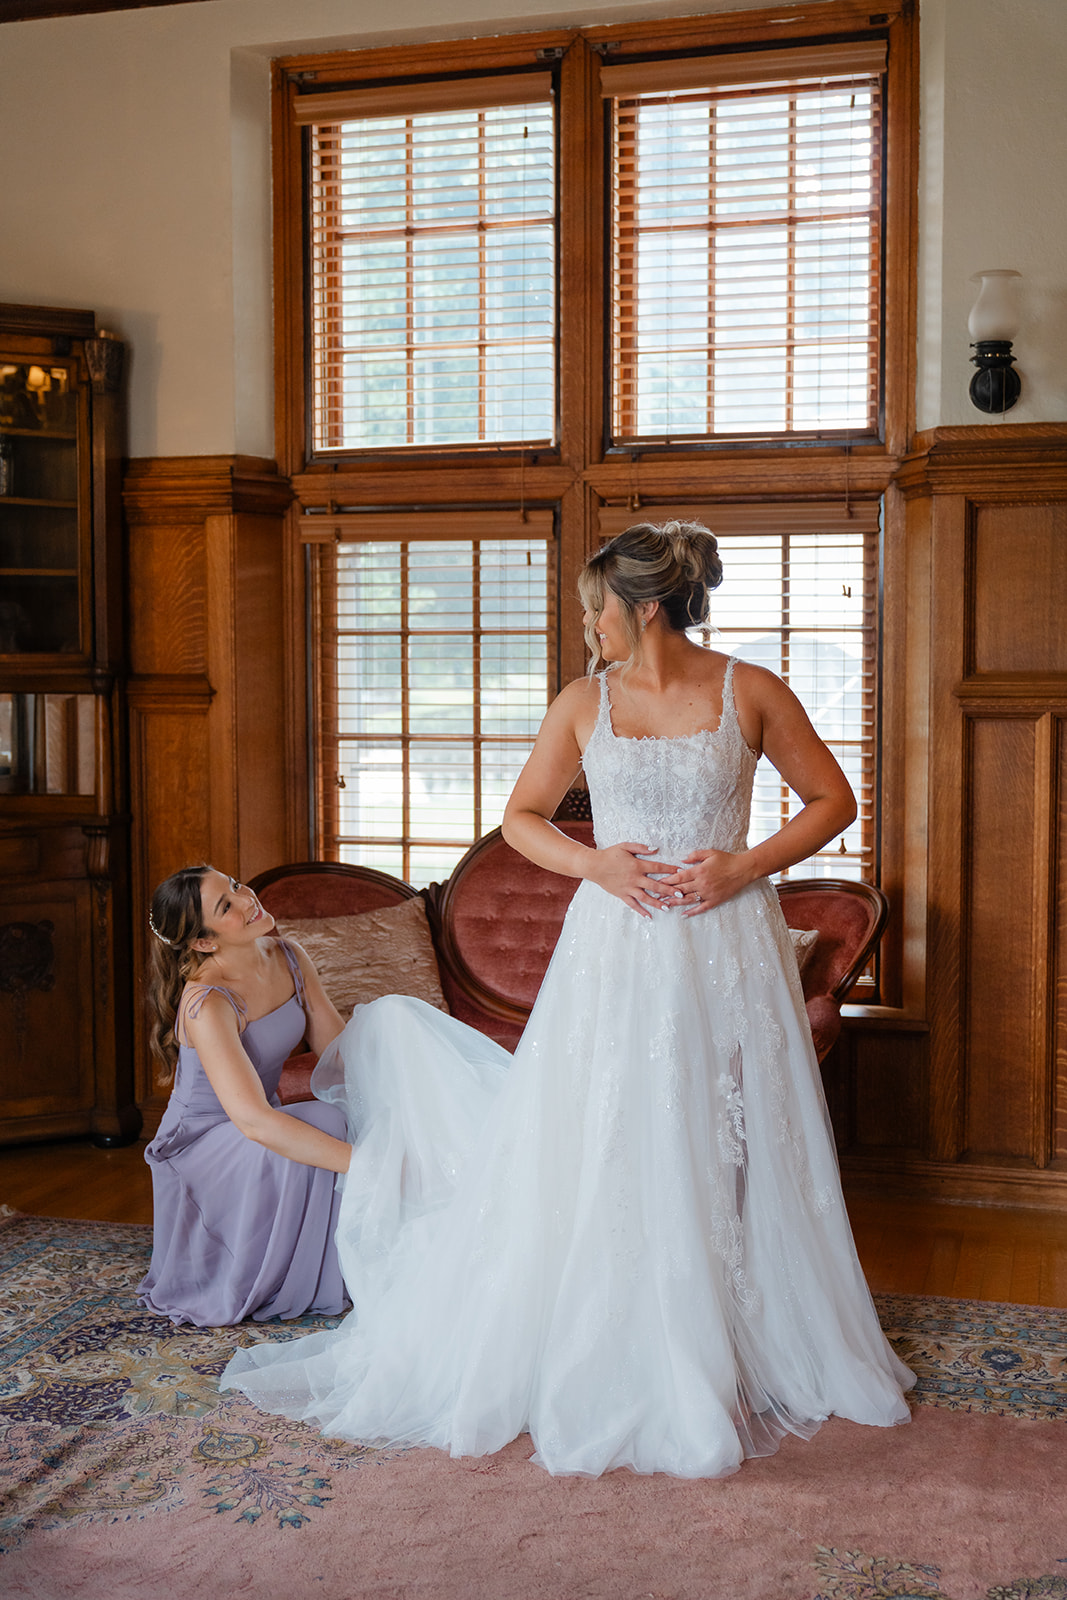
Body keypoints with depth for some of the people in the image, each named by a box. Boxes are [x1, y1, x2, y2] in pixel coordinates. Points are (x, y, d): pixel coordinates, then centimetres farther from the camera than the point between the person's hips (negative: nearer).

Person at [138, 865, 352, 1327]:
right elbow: (253, 1120, -40)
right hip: (200, 1145, -7)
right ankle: (246, 1289, -13)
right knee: (321, 1123, -31)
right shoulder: (206, 1004, -31)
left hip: (261, 1127, 7)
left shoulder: (289, 959, -7)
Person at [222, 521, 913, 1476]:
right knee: (597, 1157, 3)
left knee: (725, 1155, 6)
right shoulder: (584, 703, 4)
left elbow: (834, 800, 5)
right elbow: (521, 817, 11)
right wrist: (594, 862, -8)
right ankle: (612, 1362, 19)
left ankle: (746, 1354, 25)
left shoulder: (750, 692, -1)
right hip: (617, 947, 2)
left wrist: (748, 865, -9)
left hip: (726, 945, -1)